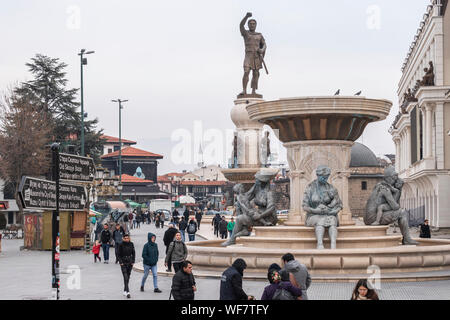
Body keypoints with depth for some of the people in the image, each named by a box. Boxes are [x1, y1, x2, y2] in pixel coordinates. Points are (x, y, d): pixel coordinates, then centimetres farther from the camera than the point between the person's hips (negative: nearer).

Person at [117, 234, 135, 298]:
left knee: (128, 277, 10)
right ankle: (127, 292, -18)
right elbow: (119, 254, -3)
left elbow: (133, 253, 8)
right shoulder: (121, 245, -6)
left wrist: (133, 261, 1)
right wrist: (121, 262, -11)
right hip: (123, 263, -4)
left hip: (130, 262, 4)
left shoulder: (131, 244, 2)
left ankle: (125, 291, 23)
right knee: (125, 277, -12)